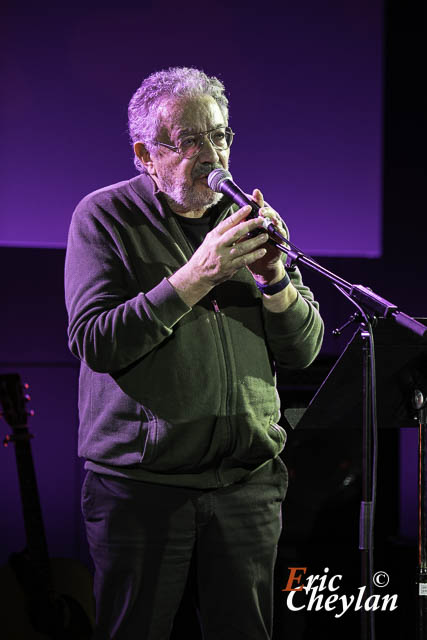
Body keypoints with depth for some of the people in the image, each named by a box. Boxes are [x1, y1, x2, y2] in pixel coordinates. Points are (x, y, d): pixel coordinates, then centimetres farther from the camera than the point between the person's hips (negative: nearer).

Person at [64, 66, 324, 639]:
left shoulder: (245, 221, 11)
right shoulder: (105, 216, -1)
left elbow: (303, 351, 7)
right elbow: (93, 342, -14)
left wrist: (273, 276, -12)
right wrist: (195, 278, -19)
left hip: (249, 482, 4)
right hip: (141, 481, -3)